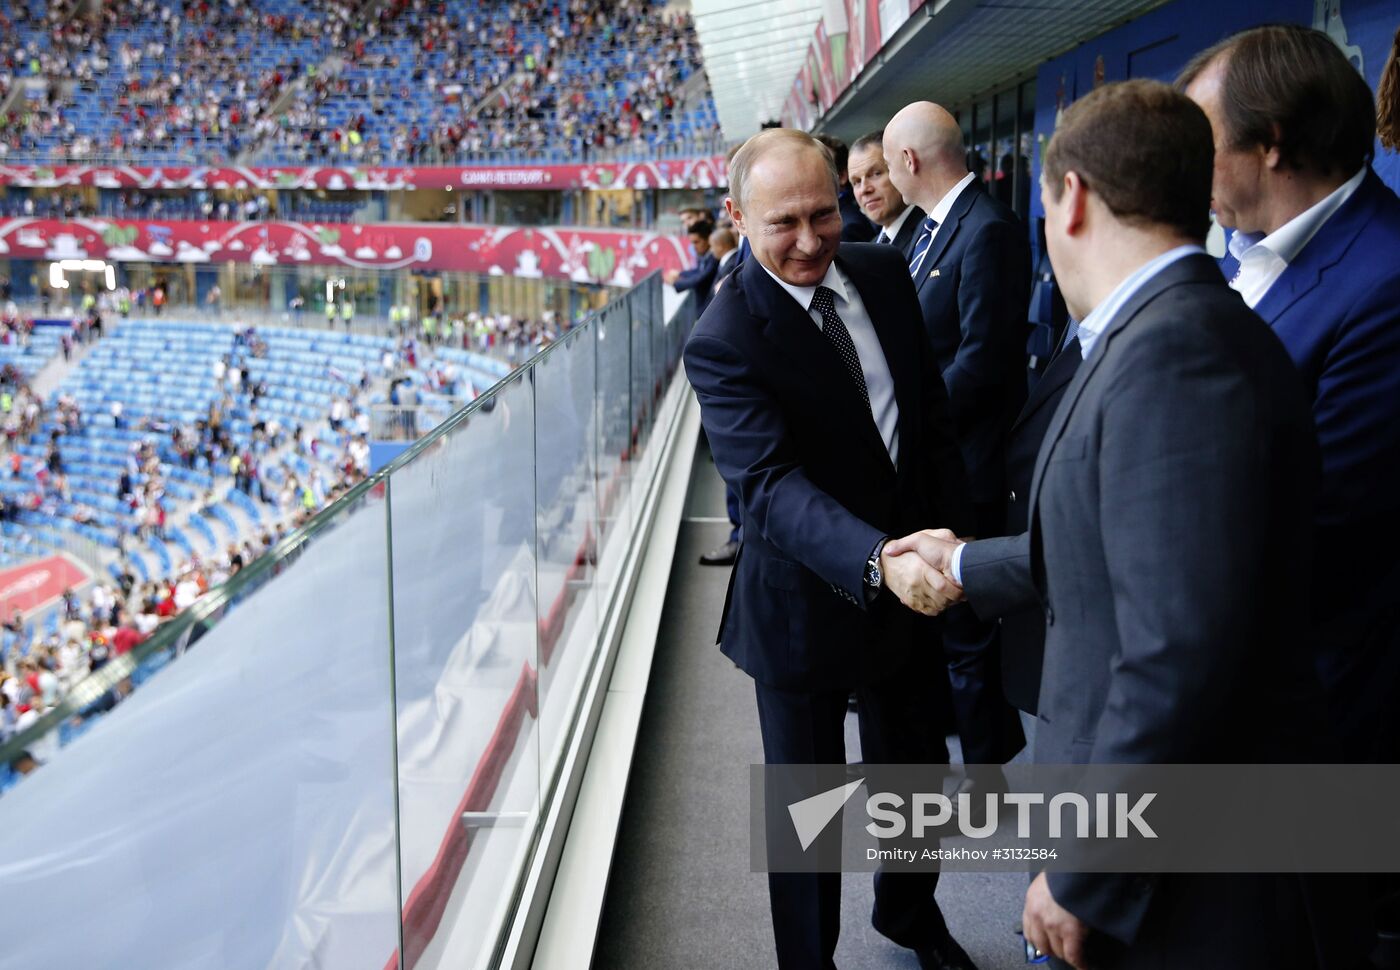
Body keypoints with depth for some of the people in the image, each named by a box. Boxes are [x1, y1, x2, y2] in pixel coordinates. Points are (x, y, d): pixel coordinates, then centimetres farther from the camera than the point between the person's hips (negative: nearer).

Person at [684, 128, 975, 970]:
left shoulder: (884, 274, -2)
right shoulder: (724, 341, -21)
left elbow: (933, 418, 7)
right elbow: (774, 486, -32)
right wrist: (879, 560, -47)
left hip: (906, 581, 6)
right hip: (807, 605, -6)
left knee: (915, 770, 25)